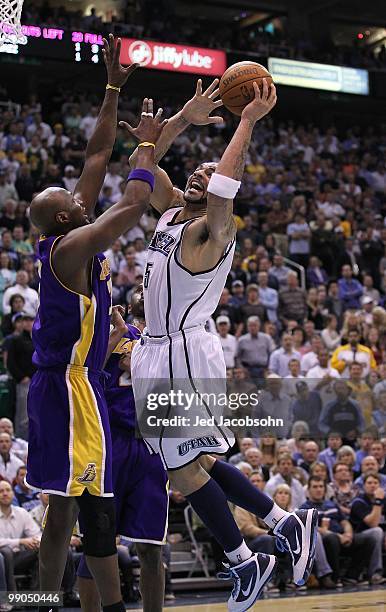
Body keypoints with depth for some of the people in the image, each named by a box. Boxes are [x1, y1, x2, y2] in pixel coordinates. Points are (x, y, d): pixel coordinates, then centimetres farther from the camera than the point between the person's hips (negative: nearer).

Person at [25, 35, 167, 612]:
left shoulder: (66, 239, 11)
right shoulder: (72, 247, -15)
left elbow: (96, 157, 14)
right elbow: (135, 203, -22)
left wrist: (114, 89, 14)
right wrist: (148, 144, -8)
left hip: (59, 384, 10)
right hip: (72, 386, -10)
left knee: (64, 505, 12)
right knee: (97, 506, -8)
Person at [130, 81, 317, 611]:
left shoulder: (209, 231, -13)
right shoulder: (171, 211, 11)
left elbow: (223, 187, -32)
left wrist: (249, 121, -27)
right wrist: (185, 117, 7)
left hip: (183, 354, -9)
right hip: (160, 351, 9)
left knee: (186, 470, -4)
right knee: (195, 462, 15)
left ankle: (246, 564, 10)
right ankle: (287, 525, 23)